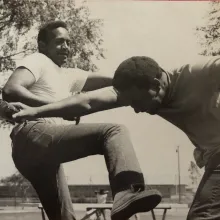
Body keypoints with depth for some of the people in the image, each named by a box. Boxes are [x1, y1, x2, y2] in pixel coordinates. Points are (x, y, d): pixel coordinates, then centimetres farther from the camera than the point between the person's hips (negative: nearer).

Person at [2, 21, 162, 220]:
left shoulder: (68, 75, 30)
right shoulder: (37, 61, 6)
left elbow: (103, 81, 18)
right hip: (33, 137, -9)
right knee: (114, 131, -21)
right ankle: (128, 191, -46)